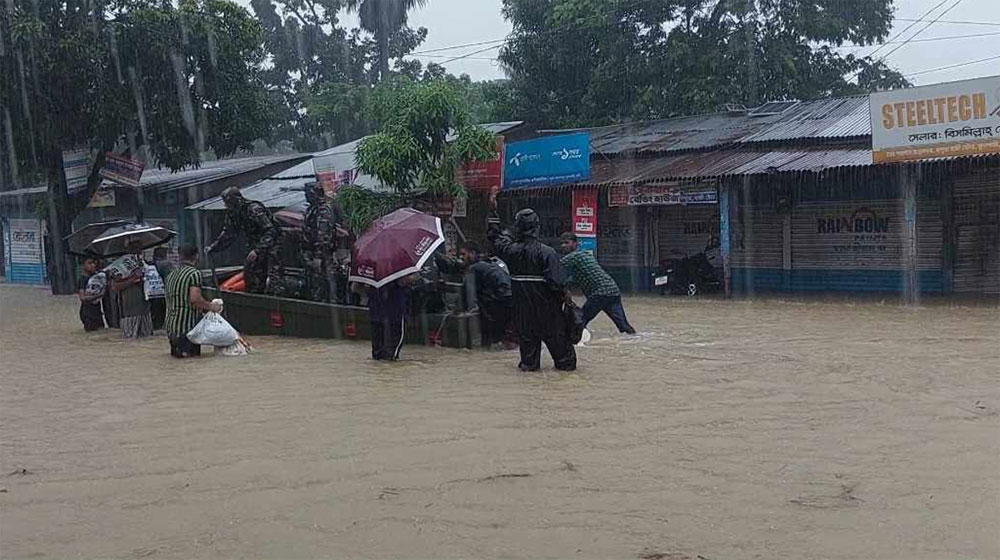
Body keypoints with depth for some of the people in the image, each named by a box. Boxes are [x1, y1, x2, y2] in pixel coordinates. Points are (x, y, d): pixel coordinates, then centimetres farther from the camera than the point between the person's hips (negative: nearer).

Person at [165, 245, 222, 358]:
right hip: (186, 327, -7)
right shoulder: (195, 273, -9)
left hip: (170, 326, 7)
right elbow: (195, 299, -22)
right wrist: (211, 306, -7)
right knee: (193, 353, -3)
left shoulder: (171, 275, 16)